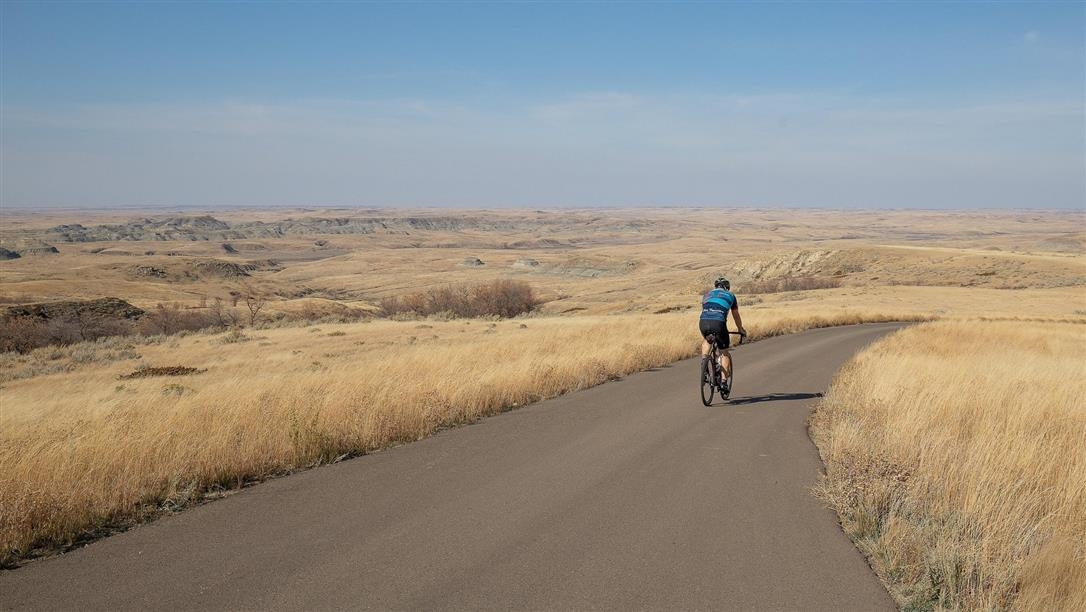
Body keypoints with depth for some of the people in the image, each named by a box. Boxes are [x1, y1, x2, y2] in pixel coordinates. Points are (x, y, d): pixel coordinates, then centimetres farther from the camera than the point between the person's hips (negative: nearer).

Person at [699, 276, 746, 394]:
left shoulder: (708, 294, 31)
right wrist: (741, 329, 52)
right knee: (725, 353, 14)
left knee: (706, 341, 35)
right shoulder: (730, 295, 25)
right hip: (718, 323, -2)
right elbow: (736, 316, 35)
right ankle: (723, 382, 5)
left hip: (703, 322, 2)